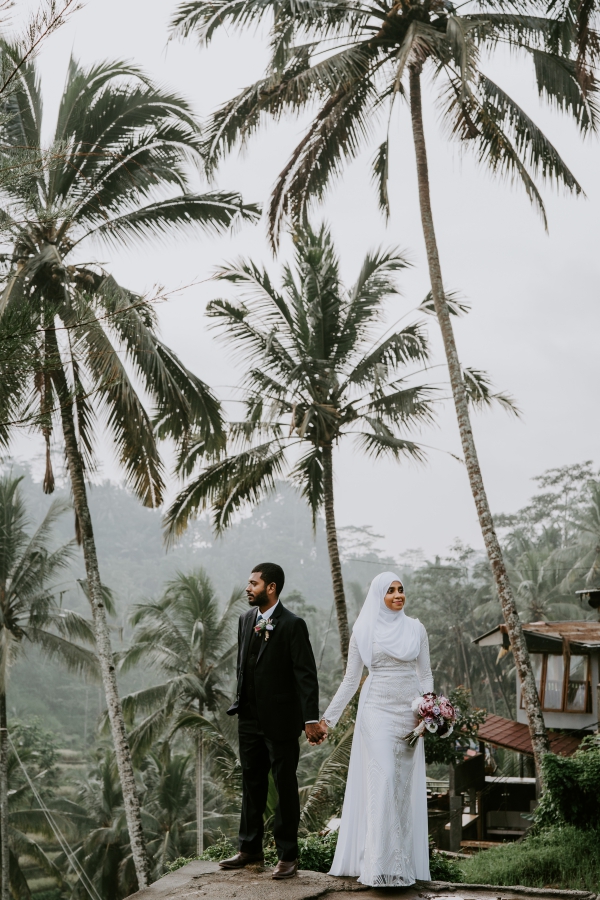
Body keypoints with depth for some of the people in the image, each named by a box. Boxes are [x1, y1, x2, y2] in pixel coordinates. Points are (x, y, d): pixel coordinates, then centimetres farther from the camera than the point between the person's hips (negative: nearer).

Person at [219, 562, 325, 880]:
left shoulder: (292, 625, -15)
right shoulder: (246, 619, 6)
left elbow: (306, 675, -17)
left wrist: (311, 719, -21)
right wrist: (239, 702, 13)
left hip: (281, 719, -7)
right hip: (250, 718, 7)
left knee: (285, 786, 5)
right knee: (252, 784, 16)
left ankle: (287, 855, 16)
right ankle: (250, 848, 30)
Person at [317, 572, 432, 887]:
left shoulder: (416, 629, 9)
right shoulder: (363, 631, 3)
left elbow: (426, 675, 12)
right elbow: (350, 680, 7)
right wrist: (327, 717, 4)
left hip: (409, 713, 3)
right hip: (376, 709, -3)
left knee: (404, 784, 3)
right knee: (382, 779, -13)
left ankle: (403, 863, 11)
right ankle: (381, 864, -12)